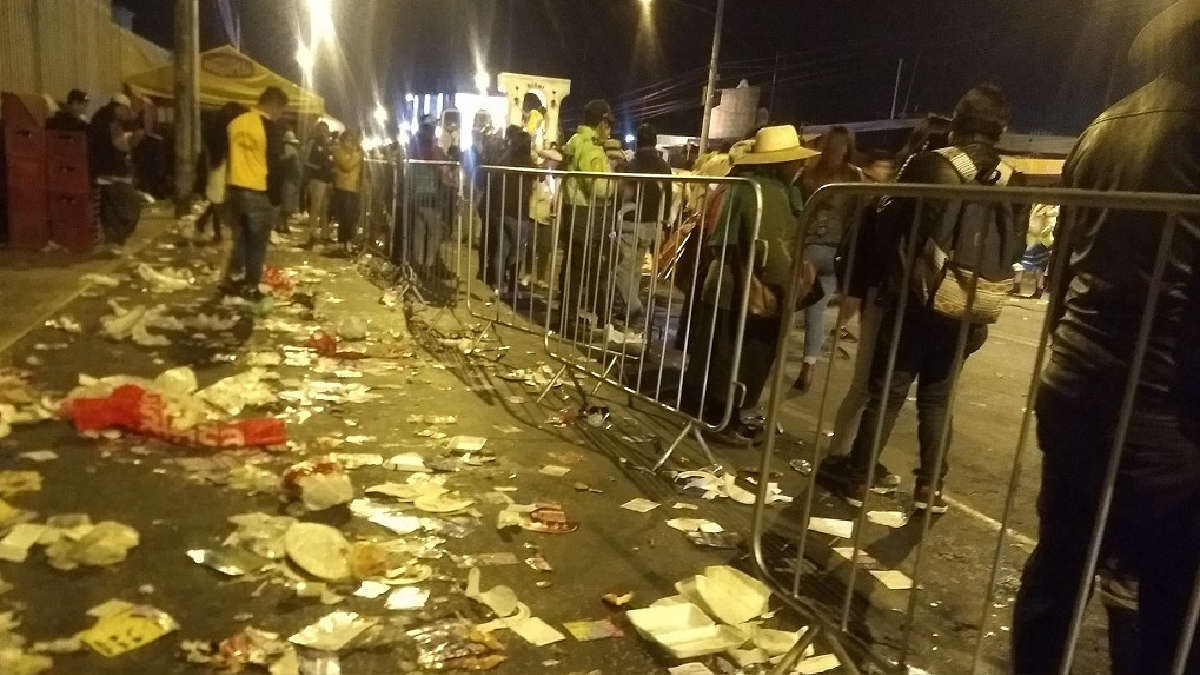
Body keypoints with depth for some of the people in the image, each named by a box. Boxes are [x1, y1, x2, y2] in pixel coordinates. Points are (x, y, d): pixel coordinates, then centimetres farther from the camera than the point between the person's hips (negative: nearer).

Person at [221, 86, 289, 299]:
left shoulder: (235, 122, 8)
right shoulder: (270, 128, -12)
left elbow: (228, 156, 13)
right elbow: (273, 165, -11)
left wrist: (234, 181, 19)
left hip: (236, 190, 7)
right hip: (258, 194, -6)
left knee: (240, 239, 19)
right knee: (257, 243, 4)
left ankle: (232, 280, 24)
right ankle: (251, 288, 9)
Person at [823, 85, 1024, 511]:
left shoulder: (931, 166, -9)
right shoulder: (1010, 183, 2)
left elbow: (887, 227, -6)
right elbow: (1014, 249, 8)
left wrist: (889, 268, 10)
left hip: (917, 301, -3)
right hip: (970, 313, 4)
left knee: (887, 390, 4)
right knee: (937, 396, 15)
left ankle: (858, 478, 10)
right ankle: (930, 486, 19)